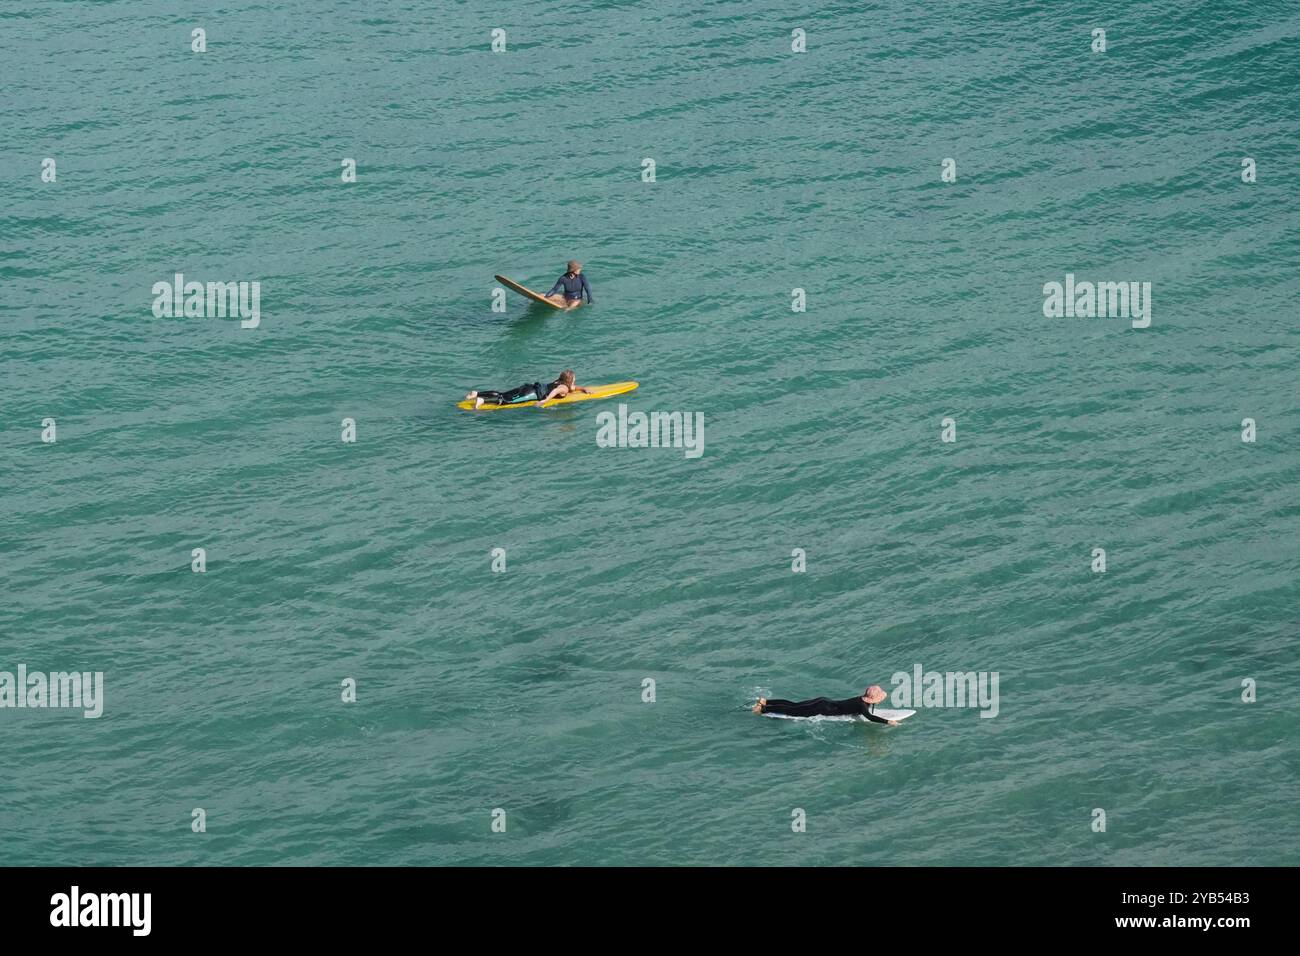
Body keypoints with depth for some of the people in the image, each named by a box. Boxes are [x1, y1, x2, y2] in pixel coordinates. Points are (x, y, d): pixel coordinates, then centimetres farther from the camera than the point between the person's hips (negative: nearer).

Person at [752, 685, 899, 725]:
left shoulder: (864, 699, 2)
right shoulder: (862, 705, -24)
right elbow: (869, 717, -42)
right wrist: (888, 722, -43)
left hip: (825, 702, 8)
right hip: (823, 709, -8)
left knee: (794, 705, 19)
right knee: (793, 711, 1)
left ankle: (765, 701, 28)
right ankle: (763, 709, 9)